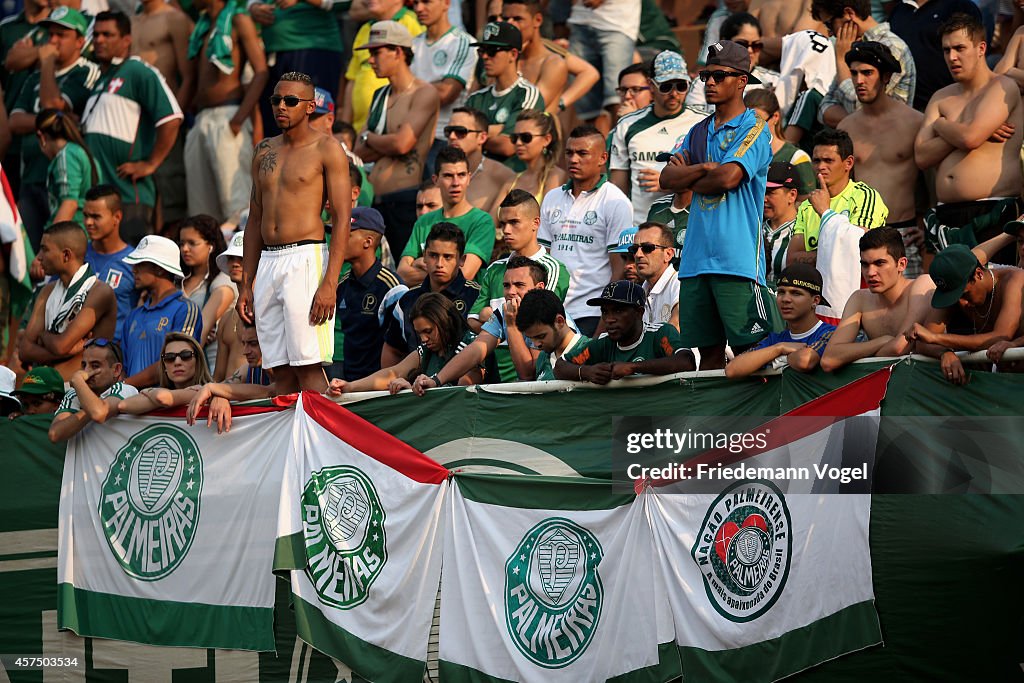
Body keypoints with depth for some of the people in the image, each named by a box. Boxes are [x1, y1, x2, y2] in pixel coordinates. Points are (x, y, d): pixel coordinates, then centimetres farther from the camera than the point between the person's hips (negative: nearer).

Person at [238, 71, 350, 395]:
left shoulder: (326, 149, -1)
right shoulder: (265, 150, 18)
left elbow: (342, 220, -7)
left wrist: (329, 283, -17)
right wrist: (246, 283, 15)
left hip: (305, 259, -6)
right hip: (267, 263, 6)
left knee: (307, 366, -11)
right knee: (280, 370, 3)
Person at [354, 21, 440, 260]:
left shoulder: (424, 93, -5)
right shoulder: (380, 96, 19)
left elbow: (402, 143, -17)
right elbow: (360, 153, 13)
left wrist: (369, 137, 1)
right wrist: (385, 143, -6)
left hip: (405, 199, -7)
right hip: (375, 200, 7)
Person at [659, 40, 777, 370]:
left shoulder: (754, 129, -1)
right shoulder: (699, 132, 20)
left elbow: (729, 178, -16)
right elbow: (667, 178, 8)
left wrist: (688, 179, 2)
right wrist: (706, 168, -7)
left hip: (737, 257, -7)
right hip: (696, 256, 7)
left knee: (747, 349, -9)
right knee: (708, 350, 7)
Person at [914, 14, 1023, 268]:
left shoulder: (1003, 88, -1)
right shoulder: (941, 98, 18)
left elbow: (970, 138, -16)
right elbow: (921, 156, 6)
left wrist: (940, 125, 4)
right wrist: (960, 132, -6)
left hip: (992, 215, -6)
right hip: (946, 216, 6)